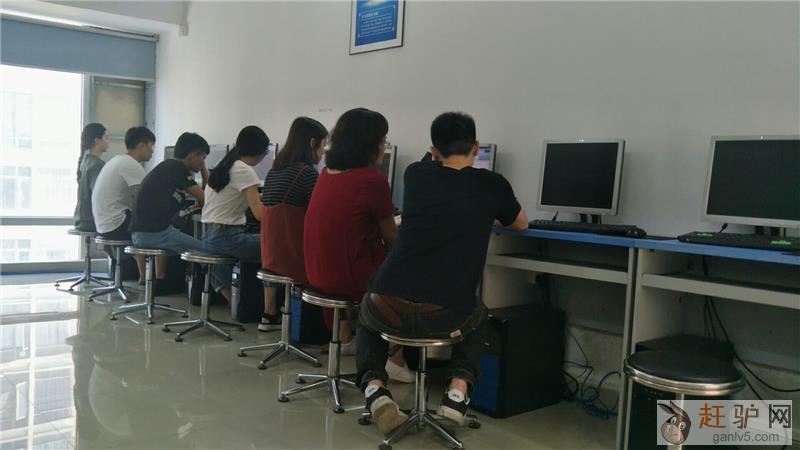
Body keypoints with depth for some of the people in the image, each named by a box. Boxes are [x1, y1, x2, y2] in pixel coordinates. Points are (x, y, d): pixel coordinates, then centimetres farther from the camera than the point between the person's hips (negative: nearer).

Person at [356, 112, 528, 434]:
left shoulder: (416, 175, 11)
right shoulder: (493, 185, 7)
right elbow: (521, 225, 29)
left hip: (389, 307, 1)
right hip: (445, 316, 0)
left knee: (367, 317, 38)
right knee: (478, 316, 36)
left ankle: (374, 387, 11)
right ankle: (458, 390, 14)